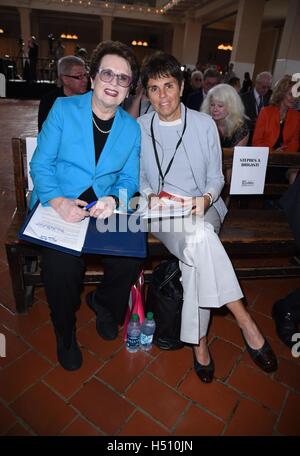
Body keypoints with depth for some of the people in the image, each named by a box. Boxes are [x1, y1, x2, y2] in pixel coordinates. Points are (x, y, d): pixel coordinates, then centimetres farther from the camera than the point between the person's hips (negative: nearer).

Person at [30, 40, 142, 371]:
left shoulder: (131, 128, 7)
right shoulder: (63, 109, -1)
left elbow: (128, 178, 7)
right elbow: (40, 164, -4)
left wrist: (113, 200, -16)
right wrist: (58, 201, -22)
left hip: (104, 210, 3)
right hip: (57, 206, -2)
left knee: (130, 260, -18)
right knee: (62, 265, -26)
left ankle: (103, 302, 21)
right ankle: (65, 334, 8)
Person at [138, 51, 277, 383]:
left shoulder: (205, 124, 5)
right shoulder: (140, 128, 6)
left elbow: (216, 177, 6)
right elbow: (139, 178, 11)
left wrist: (205, 199, -15)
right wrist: (150, 196, -11)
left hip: (203, 209, 1)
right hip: (160, 213, 0)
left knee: (196, 258, -33)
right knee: (200, 237, -35)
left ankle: (198, 341, -17)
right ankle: (245, 322, -23)